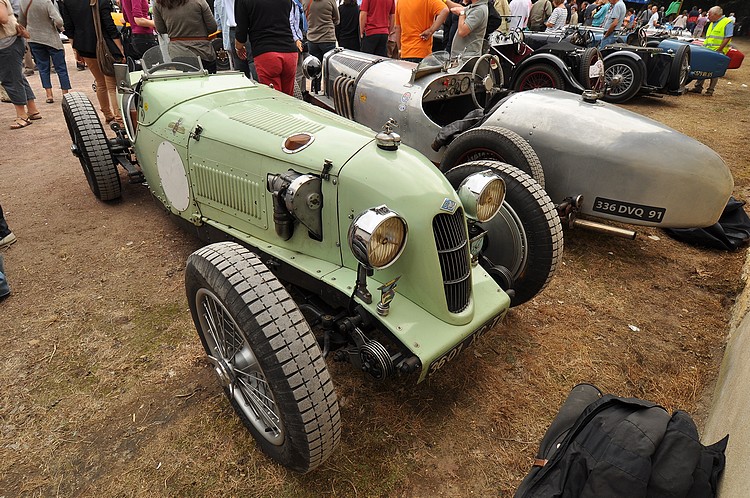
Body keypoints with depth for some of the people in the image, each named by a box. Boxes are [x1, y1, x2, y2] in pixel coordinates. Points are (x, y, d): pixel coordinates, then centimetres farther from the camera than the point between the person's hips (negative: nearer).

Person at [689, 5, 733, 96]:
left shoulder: (727, 22, -5)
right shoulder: (712, 23, 19)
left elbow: (727, 38, -11)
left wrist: (719, 50, -17)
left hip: (717, 52, -7)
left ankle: (710, 90, 0)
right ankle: (698, 87, 7)